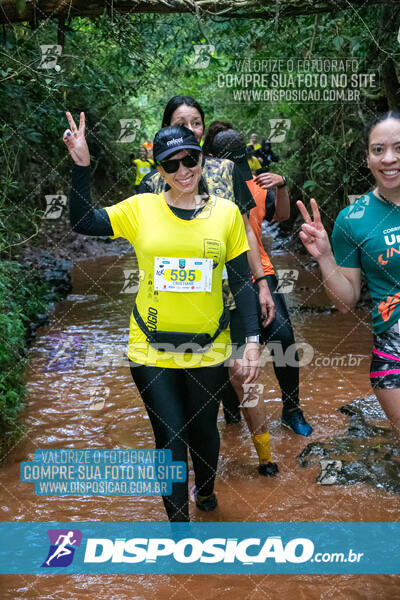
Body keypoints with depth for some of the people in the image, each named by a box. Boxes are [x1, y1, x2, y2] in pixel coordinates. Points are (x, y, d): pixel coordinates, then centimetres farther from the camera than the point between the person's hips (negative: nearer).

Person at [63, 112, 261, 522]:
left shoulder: (226, 212, -1)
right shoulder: (140, 209, -3)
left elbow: (241, 282, 1)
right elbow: (82, 222, -9)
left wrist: (252, 340, -3)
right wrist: (81, 166, -18)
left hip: (208, 348, 1)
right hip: (151, 348, -1)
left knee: (204, 429, 19)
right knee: (170, 437, 4)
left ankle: (205, 490, 50)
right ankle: (178, 519, 24)